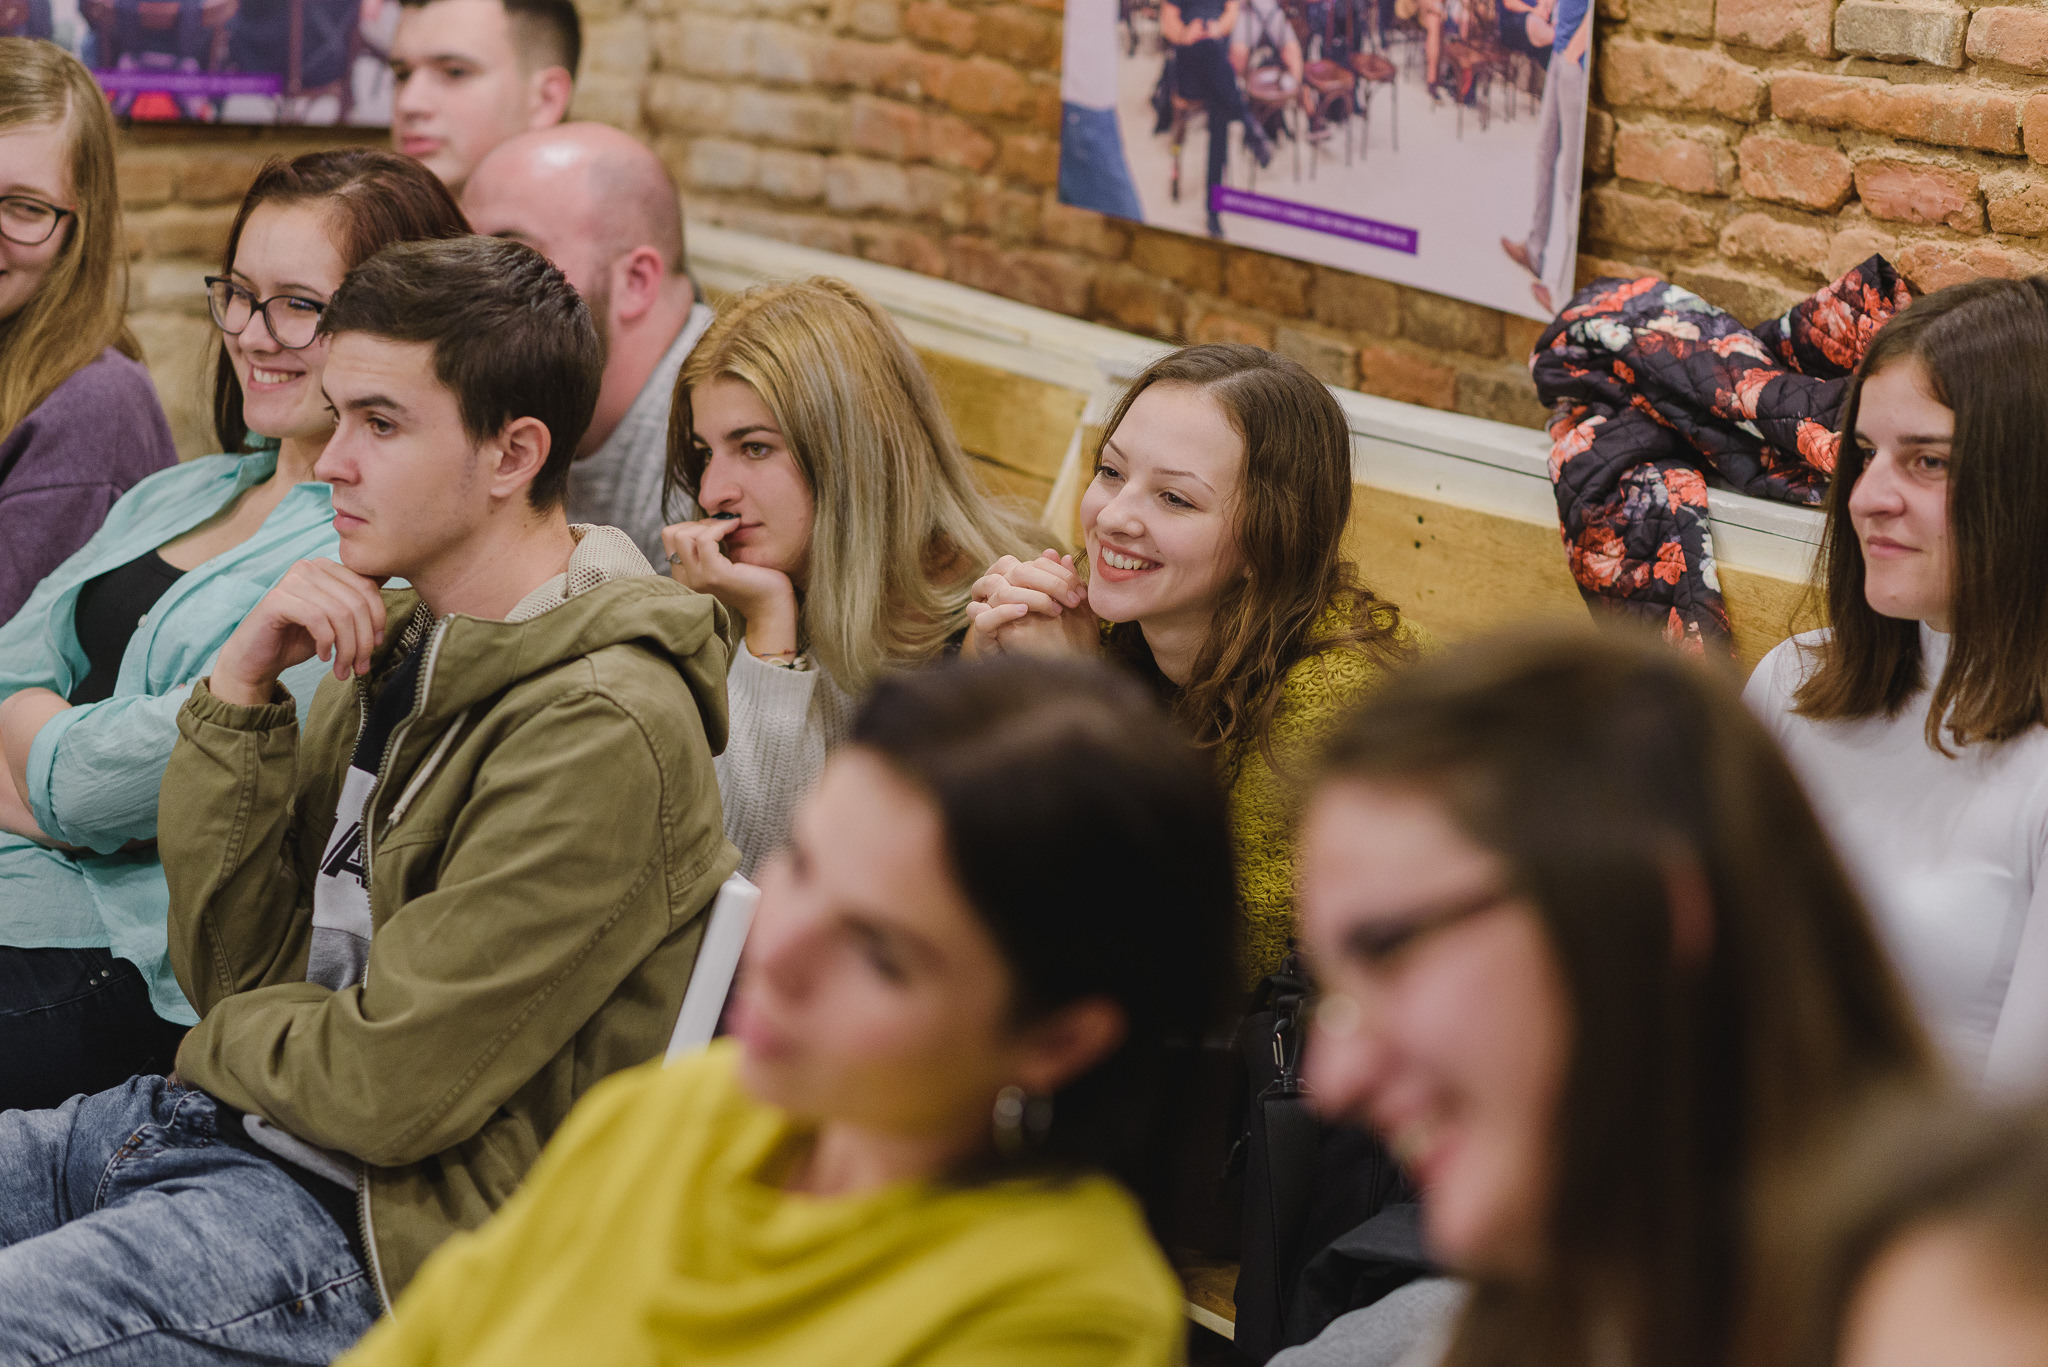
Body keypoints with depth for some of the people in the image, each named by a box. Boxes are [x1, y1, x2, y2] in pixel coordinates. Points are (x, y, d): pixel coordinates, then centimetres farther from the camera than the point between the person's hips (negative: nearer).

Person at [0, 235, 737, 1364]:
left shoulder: (601, 731, -20)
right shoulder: (399, 638, 9)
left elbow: (386, 1089, -19)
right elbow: (228, 962, 6)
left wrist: (231, 1040, 2)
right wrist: (240, 690, -5)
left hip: (375, 1228, -9)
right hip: (229, 1118, 9)